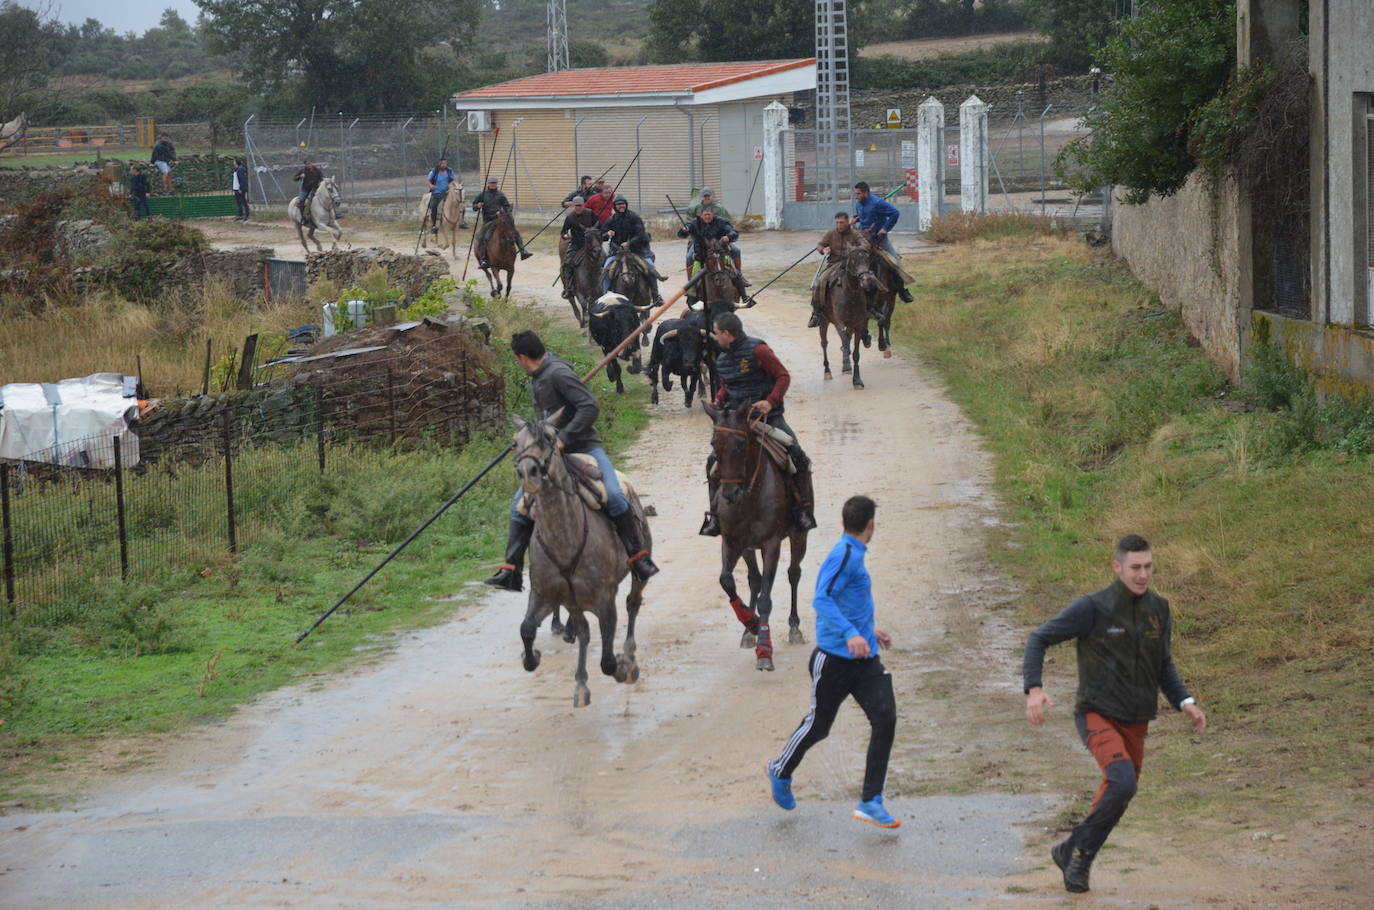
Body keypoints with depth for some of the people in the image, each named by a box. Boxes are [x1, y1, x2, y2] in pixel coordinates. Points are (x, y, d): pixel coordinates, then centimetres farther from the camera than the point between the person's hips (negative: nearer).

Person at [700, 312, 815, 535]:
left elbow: (783, 376, -12)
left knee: (797, 457, -21)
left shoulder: (757, 350, -12)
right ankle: (715, 514, 4)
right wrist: (719, 400, 0)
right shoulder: (722, 359, 8)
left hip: (768, 416, -5)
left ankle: (802, 508, -7)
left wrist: (771, 401, -26)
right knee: (714, 462, -7)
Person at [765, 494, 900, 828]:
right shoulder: (844, 556, -15)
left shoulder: (856, 556, 14)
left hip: (864, 658, 8)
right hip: (834, 660, -8)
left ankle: (871, 801, -7)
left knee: (885, 718, -9)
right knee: (818, 726, 8)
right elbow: (821, 600, -27)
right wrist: (850, 633, -38)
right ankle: (781, 772, 37)